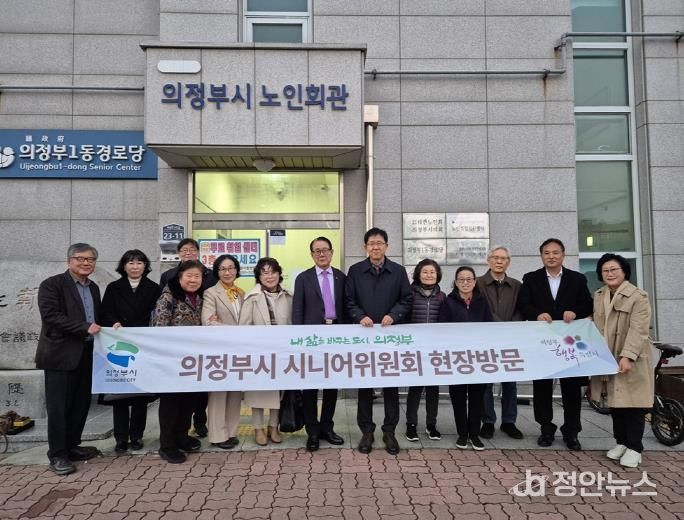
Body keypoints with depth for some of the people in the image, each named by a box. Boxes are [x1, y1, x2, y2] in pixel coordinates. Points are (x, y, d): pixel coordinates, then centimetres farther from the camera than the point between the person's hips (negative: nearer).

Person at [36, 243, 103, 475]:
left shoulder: (94, 288, 15)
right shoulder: (52, 284, -7)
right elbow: (51, 316, -18)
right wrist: (85, 327, -21)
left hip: (86, 354, 7)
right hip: (61, 354, -7)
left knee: (81, 403, 12)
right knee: (59, 406, 0)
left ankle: (71, 446, 25)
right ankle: (57, 455, 10)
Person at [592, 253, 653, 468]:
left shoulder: (638, 297, -11)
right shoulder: (598, 296, 9)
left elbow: (638, 330, -20)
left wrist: (627, 356, -28)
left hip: (632, 360, -6)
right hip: (608, 359, 6)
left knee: (632, 402, -2)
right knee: (615, 402, 12)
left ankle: (634, 448, 9)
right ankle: (621, 442, 25)